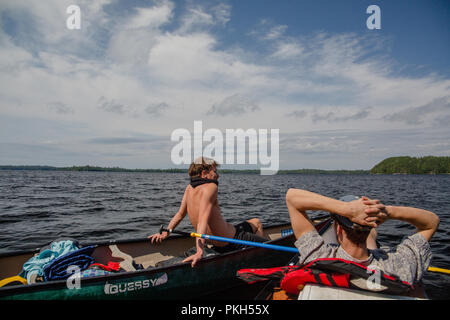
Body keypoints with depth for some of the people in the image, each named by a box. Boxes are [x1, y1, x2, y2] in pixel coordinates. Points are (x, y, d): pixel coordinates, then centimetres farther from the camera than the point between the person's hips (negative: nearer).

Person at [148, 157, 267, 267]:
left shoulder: (189, 188, 0)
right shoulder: (210, 187, -25)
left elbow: (180, 214, -2)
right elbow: (203, 220, -36)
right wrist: (200, 252, -43)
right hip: (233, 243, -9)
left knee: (256, 222, 30)